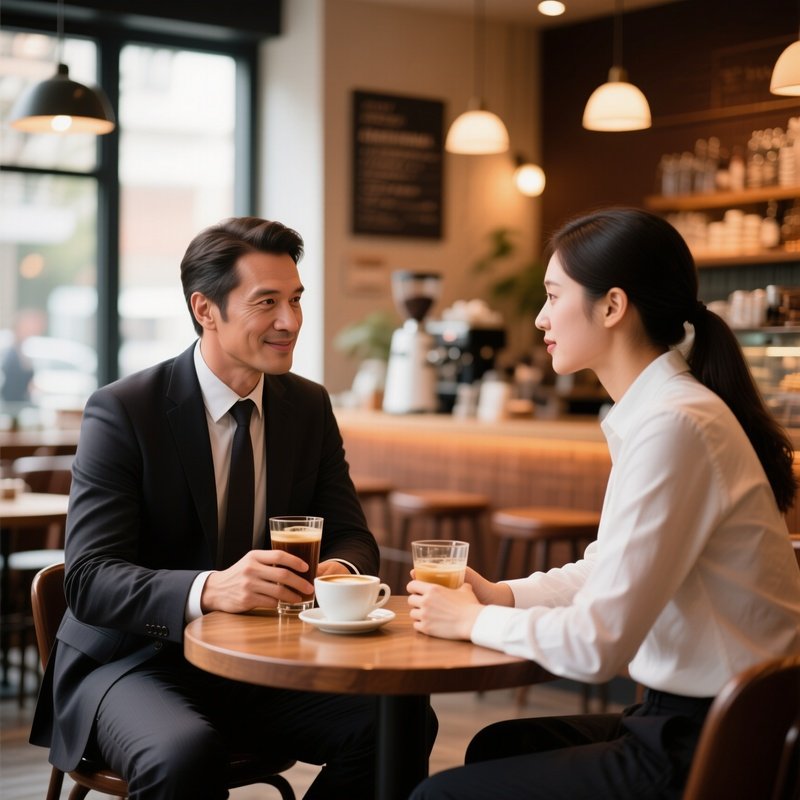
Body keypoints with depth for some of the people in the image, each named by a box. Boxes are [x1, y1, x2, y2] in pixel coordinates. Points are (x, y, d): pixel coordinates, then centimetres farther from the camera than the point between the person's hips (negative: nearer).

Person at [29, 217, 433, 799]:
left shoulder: (310, 407, 4)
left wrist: (341, 570, -20)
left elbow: (353, 536, 6)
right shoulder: (121, 412, -12)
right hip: (136, 661, -5)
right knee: (187, 753, -37)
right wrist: (210, 589, -37)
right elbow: (90, 579, -19)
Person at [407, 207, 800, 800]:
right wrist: (501, 595, 6)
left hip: (713, 748, -10)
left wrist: (474, 620, -7)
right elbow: (608, 571, 20)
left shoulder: (673, 426, -24)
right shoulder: (655, 409, 8)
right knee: (496, 746, 22)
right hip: (689, 716, 10)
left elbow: (596, 645, -24)